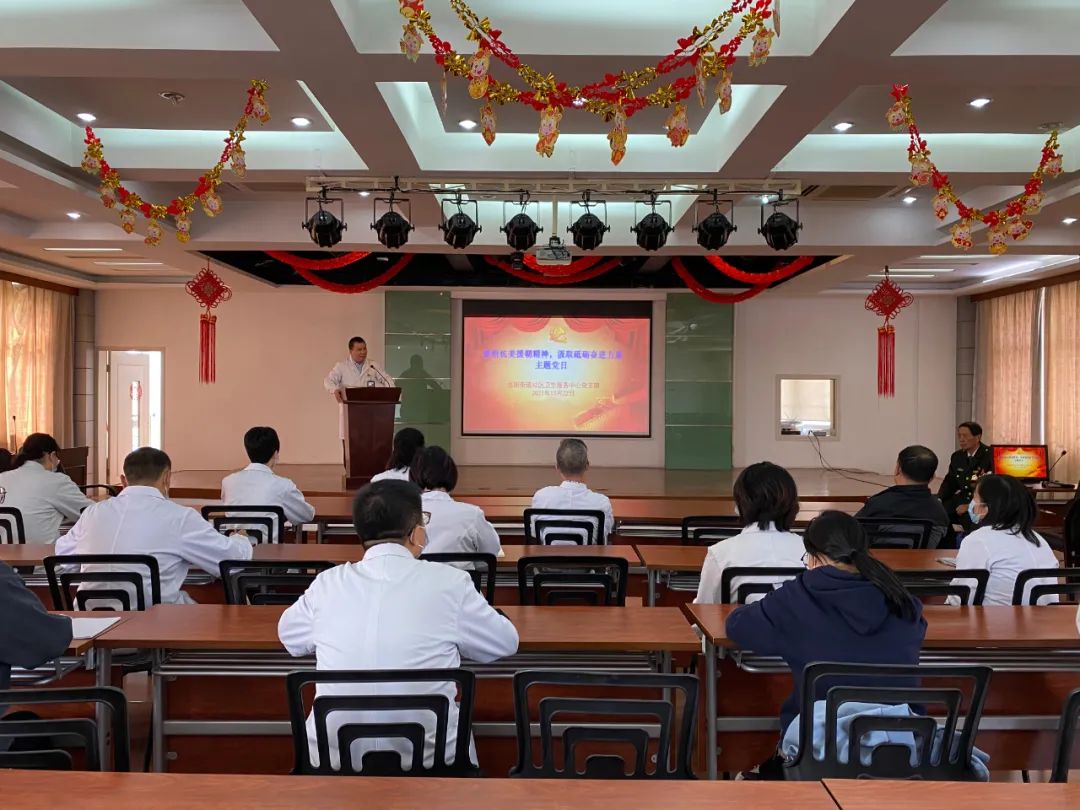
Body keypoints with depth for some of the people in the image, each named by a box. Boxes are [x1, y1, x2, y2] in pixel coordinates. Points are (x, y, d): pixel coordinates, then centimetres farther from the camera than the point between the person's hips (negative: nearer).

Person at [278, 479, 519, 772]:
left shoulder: (328, 583, -2)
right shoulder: (449, 582, -9)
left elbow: (288, 634, 19)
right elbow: (506, 642, 5)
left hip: (335, 759, 2)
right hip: (427, 759, -1)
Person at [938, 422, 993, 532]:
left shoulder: (990, 455, -10)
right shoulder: (957, 456, 11)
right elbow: (949, 482, 15)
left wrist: (971, 506, -21)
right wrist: (939, 500, -5)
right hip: (963, 498, 6)